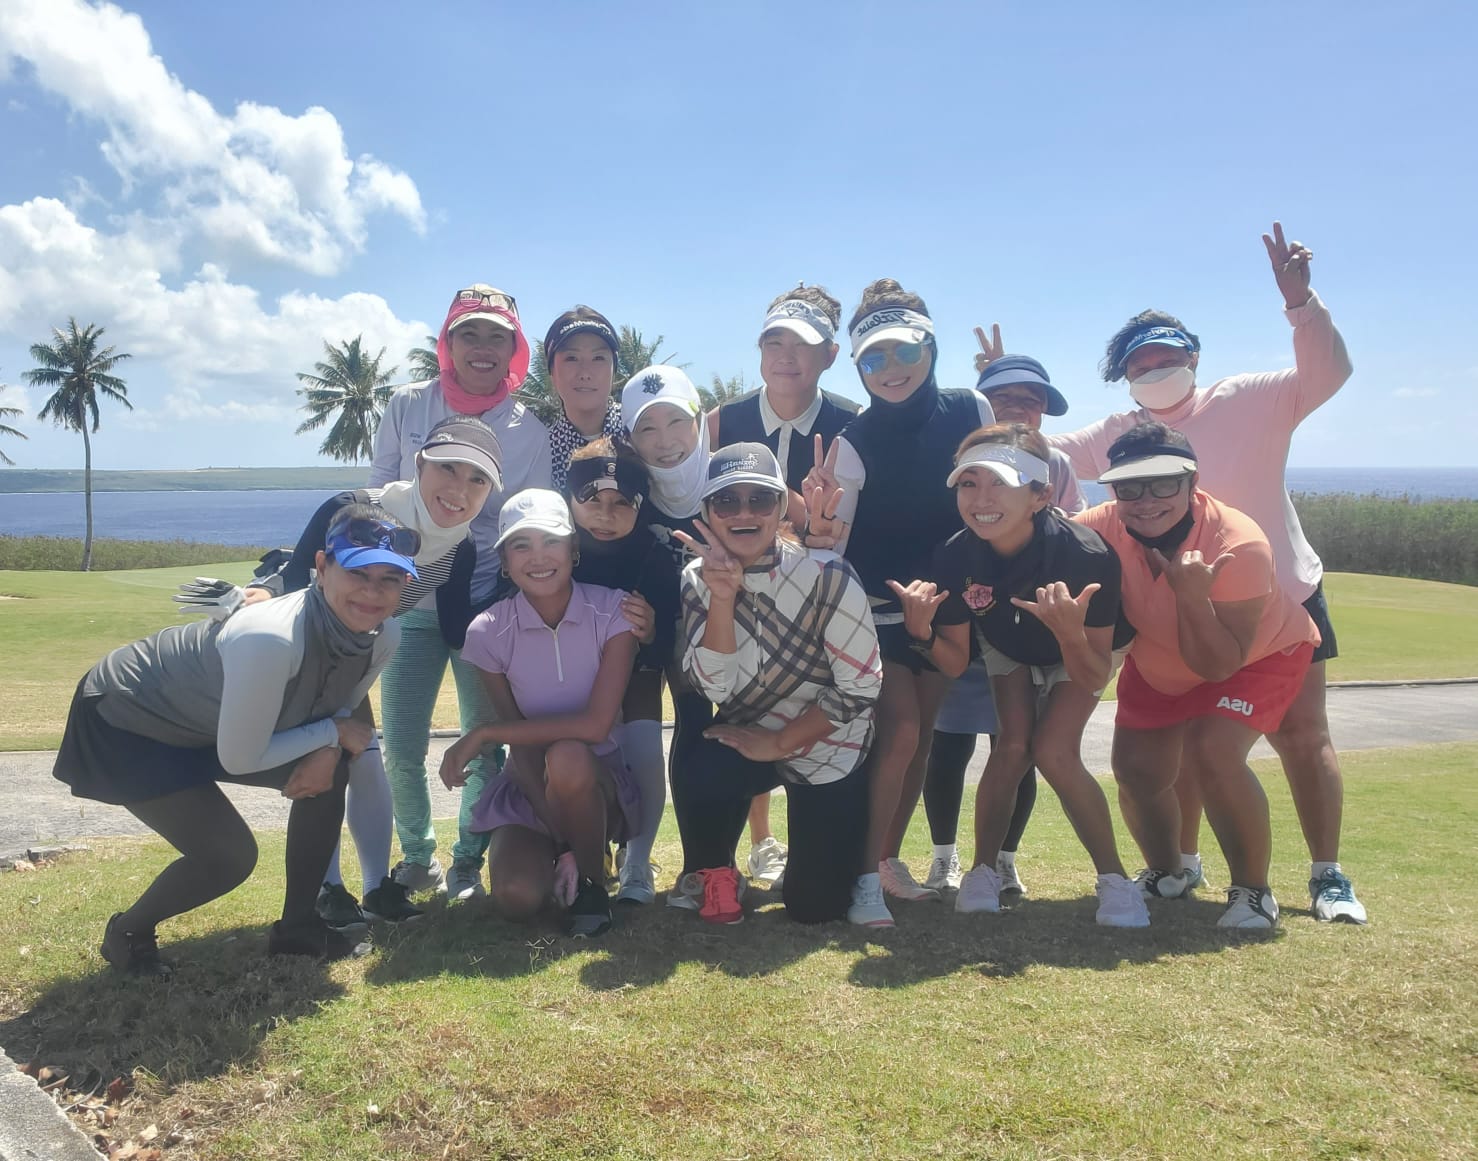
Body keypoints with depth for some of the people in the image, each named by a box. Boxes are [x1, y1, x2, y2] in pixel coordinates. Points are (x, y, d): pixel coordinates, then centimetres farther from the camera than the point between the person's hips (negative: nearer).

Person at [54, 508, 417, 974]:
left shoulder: (384, 637, -17)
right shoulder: (269, 639, -40)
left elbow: (340, 708, 2)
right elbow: (239, 759, -28)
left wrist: (328, 750, -19)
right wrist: (334, 733, -20)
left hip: (206, 720, 7)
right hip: (124, 723, -7)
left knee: (329, 774, -4)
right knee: (230, 855, -14)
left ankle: (297, 926, 13)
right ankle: (128, 932, 17)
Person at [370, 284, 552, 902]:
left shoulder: (528, 429, 0)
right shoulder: (407, 406, 2)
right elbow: (378, 495, 9)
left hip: (488, 602, -1)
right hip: (411, 601, 1)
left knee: (485, 743, 3)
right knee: (402, 748, 2)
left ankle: (467, 861, 25)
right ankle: (417, 855, 26)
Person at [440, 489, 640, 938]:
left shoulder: (612, 611, -15)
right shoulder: (488, 632, -10)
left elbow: (596, 725, -23)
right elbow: (521, 748, -10)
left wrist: (484, 734, -21)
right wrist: (562, 843, -18)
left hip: (598, 782, -1)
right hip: (528, 785, 2)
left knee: (567, 757, -36)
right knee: (516, 898, -23)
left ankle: (592, 882, -9)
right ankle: (549, 854, 14)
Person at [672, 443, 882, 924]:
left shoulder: (826, 575, -21)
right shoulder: (698, 580, -9)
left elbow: (860, 688, -18)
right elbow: (716, 689, -19)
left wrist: (779, 743, -15)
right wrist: (722, 597, -30)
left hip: (826, 748, -2)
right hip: (748, 738, 2)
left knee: (815, 906, -3)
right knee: (696, 780, -32)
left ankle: (824, 843, 32)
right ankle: (712, 874, 2)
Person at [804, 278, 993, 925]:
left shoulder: (974, 412, -7)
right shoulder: (854, 443, -16)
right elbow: (831, 548, -17)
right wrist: (818, 526, -40)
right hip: (878, 612, -4)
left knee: (920, 737, 10)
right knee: (899, 732, -14)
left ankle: (890, 858, 26)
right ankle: (865, 875, -1)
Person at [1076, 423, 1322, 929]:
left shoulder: (1239, 545, -37)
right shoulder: (1102, 529, -29)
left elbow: (1218, 666, -33)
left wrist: (1193, 596, -47)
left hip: (1261, 654, -4)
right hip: (1158, 661, 4)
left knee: (1212, 752, -26)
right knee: (1136, 770, -1)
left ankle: (1253, 891, -3)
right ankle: (1167, 874, 30)